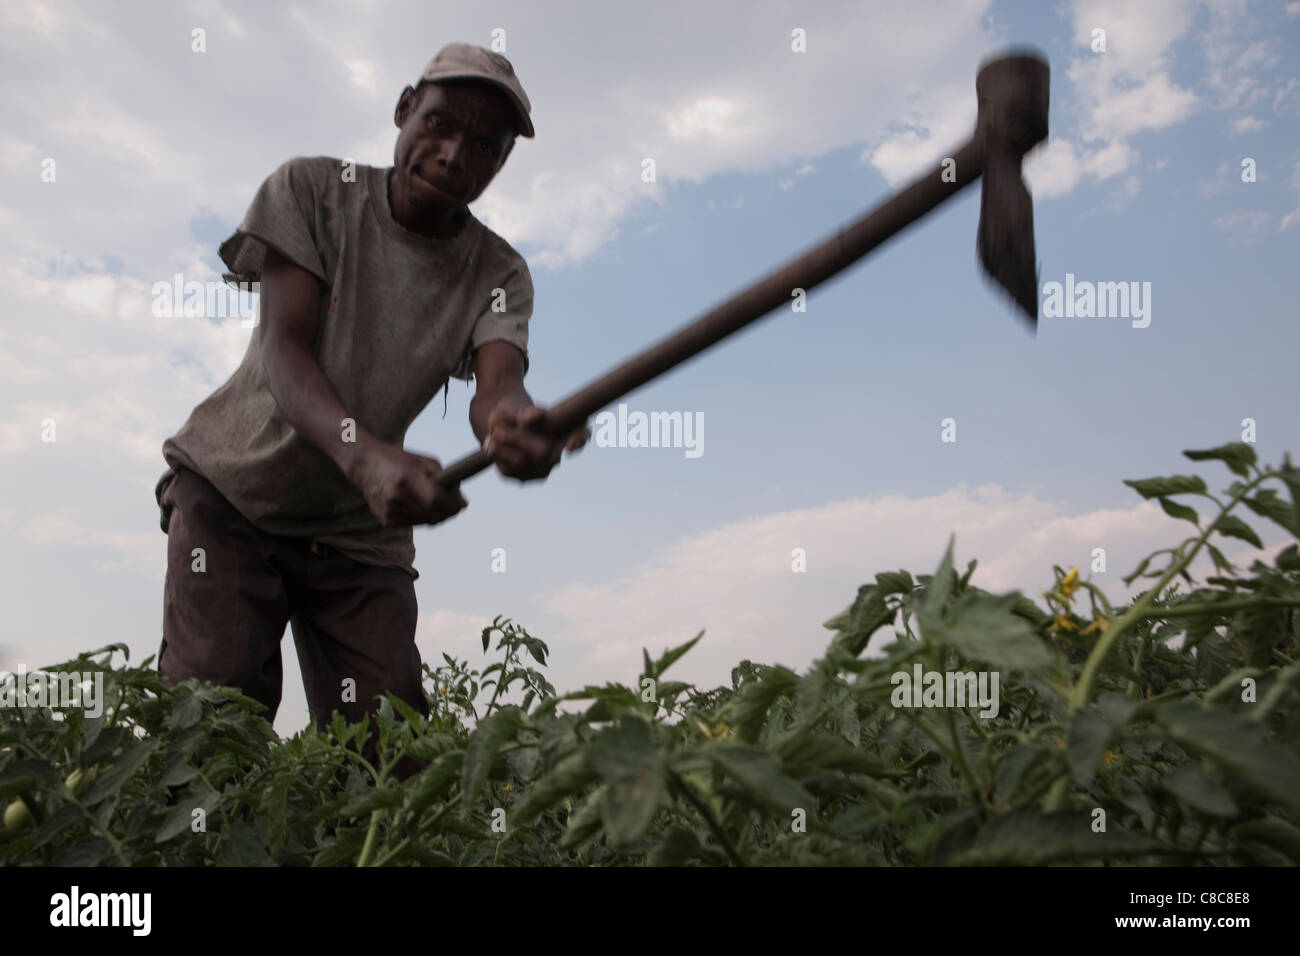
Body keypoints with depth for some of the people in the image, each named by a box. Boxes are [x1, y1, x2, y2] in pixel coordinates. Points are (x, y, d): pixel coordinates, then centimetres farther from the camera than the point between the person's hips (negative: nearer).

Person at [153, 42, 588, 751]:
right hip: (231, 486, -1)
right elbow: (284, 348, -22)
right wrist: (367, 457, -43)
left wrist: (513, 424, -53)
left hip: (361, 525, 2)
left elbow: (496, 385, -26)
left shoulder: (499, 274, -6)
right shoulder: (312, 189, -11)